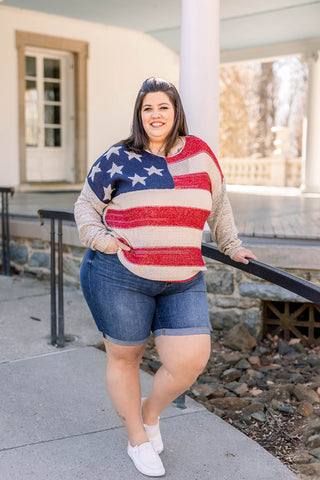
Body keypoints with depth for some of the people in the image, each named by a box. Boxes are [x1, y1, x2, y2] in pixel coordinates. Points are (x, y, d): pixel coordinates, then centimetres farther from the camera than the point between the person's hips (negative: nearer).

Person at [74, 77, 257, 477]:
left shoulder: (199, 154, 9)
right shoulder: (117, 159, 1)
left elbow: (218, 204, 21)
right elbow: (85, 205, 11)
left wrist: (231, 246, 23)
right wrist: (99, 239, -6)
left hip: (183, 282, 2)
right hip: (121, 277, -2)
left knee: (191, 360, -6)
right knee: (124, 357, 8)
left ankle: (151, 412, 27)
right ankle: (137, 440, 30)